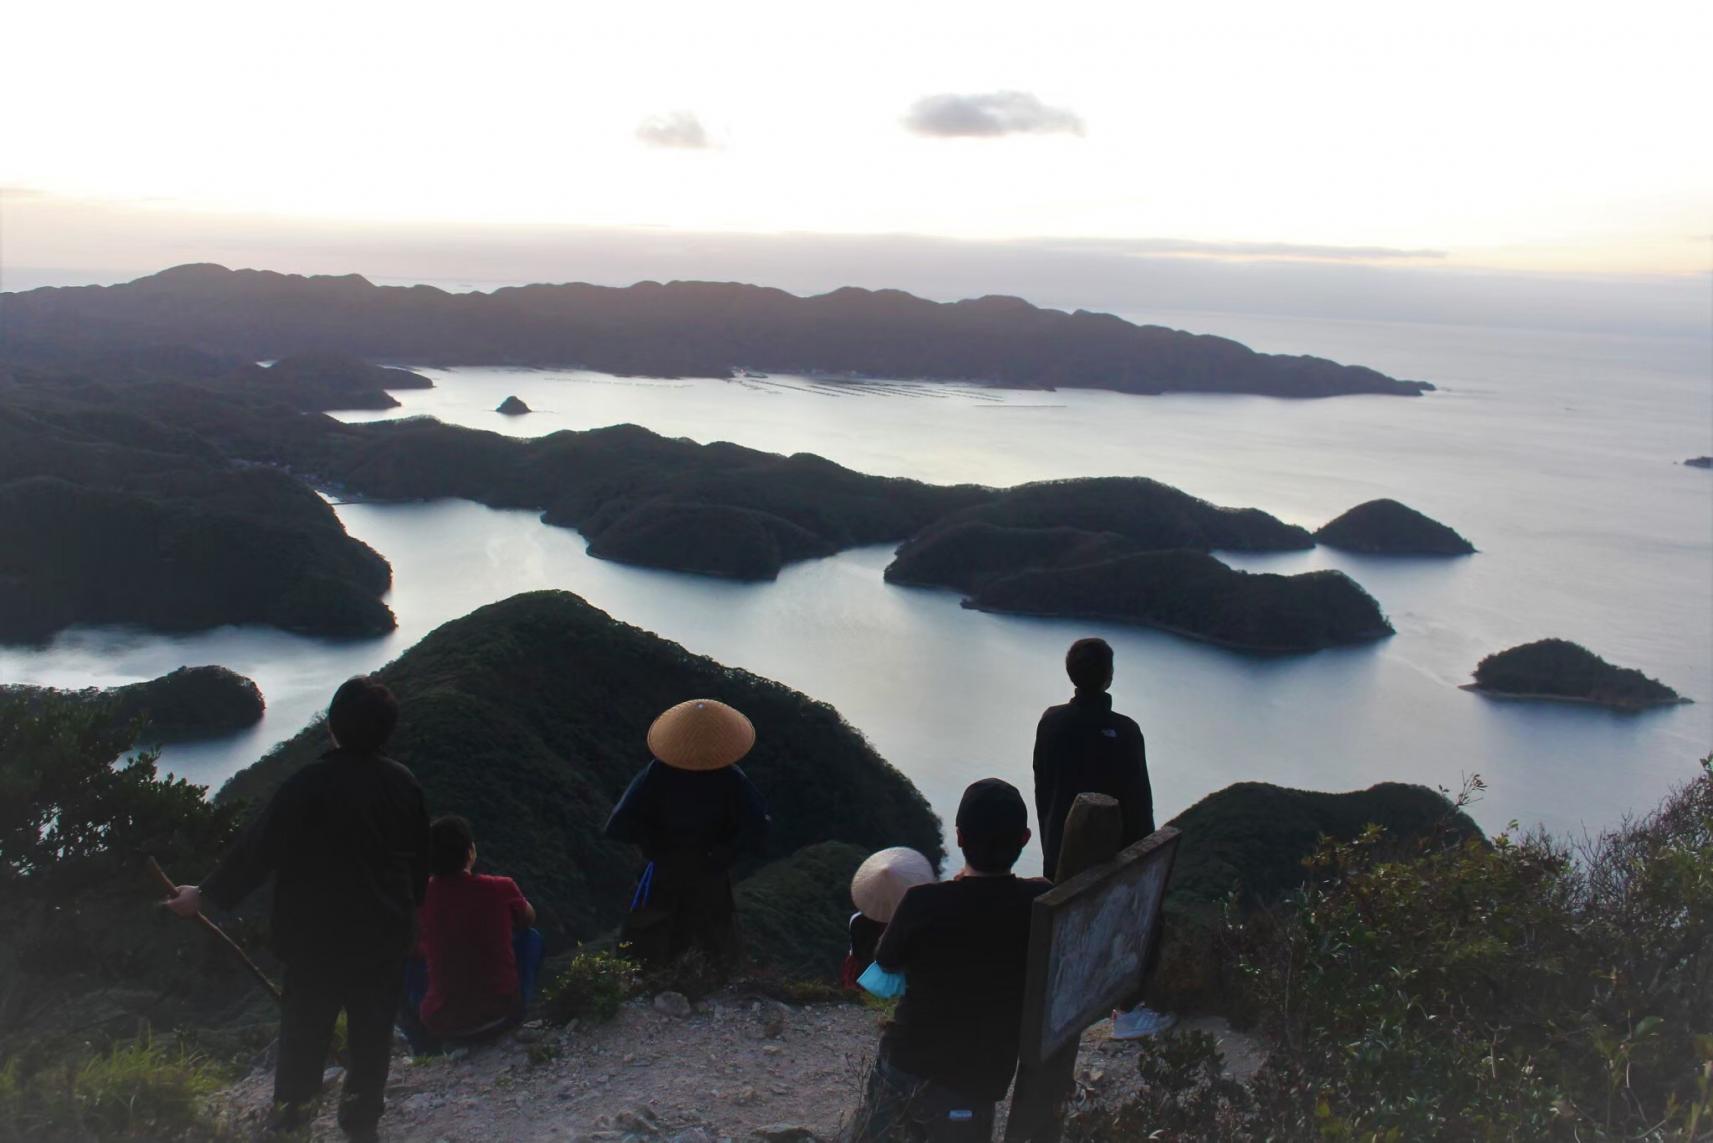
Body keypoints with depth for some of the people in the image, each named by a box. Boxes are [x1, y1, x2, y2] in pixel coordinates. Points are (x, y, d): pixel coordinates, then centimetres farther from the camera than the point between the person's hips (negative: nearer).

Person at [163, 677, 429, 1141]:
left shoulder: (307, 785, -19)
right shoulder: (403, 783, -7)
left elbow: (258, 847, -15)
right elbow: (420, 858, 3)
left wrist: (207, 894, -3)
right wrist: (407, 907, 20)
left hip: (318, 933, -2)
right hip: (387, 933, 2)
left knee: (306, 1020, 18)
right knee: (372, 1025, 15)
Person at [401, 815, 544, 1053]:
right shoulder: (502, 889, -9)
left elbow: (417, 949, 11)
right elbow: (528, 918, 14)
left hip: (441, 1025, 1)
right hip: (502, 1015, -1)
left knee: (408, 961, 25)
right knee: (530, 936, 21)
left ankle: (424, 1043, 19)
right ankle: (515, 1024, 17)